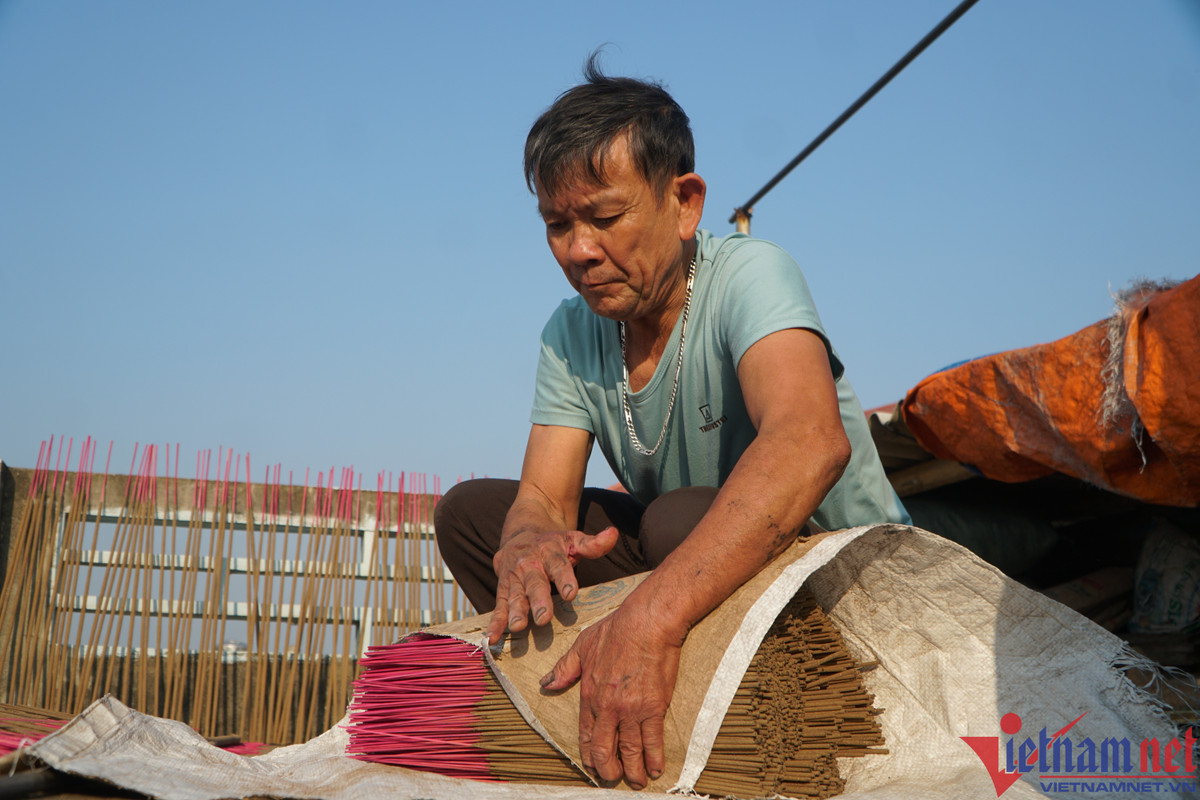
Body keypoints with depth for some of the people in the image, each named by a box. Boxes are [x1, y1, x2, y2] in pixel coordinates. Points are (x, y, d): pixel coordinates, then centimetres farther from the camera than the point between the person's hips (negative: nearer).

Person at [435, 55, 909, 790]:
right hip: (683, 564, 6)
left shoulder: (748, 274, -23)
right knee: (471, 510, -3)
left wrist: (652, 616, -56)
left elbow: (809, 442, -43)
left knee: (680, 516, -35)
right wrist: (529, 541, -38)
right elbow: (544, 493, -11)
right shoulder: (571, 333, -3)